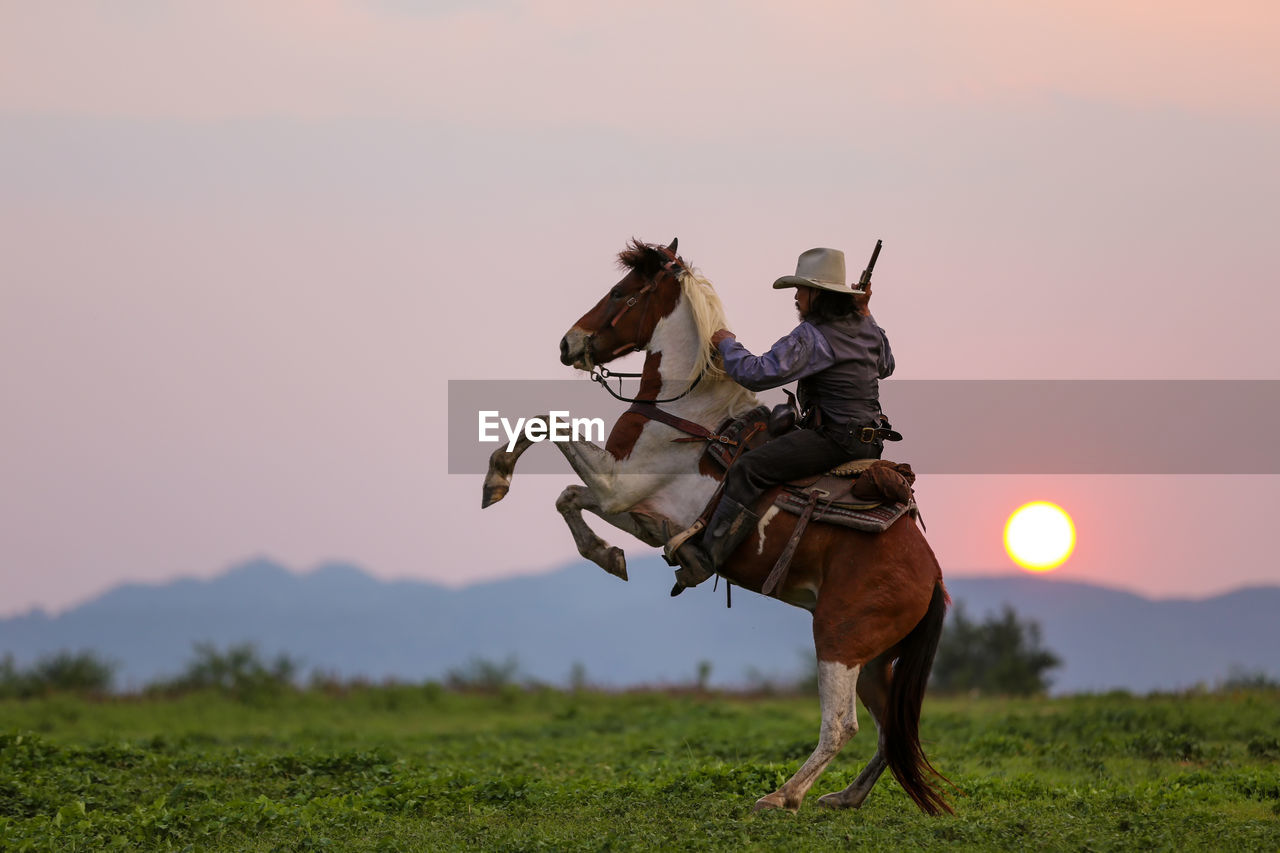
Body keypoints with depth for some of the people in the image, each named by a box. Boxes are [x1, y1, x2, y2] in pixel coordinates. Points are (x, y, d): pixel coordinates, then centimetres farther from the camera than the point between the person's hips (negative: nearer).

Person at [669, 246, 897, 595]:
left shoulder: (811, 336, -15)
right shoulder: (867, 328, 11)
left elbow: (757, 374, -21)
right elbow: (886, 366, 32)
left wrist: (727, 344, -3)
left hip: (833, 441, -10)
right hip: (870, 441, 10)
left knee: (748, 471, -16)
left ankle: (704, 558, -25)